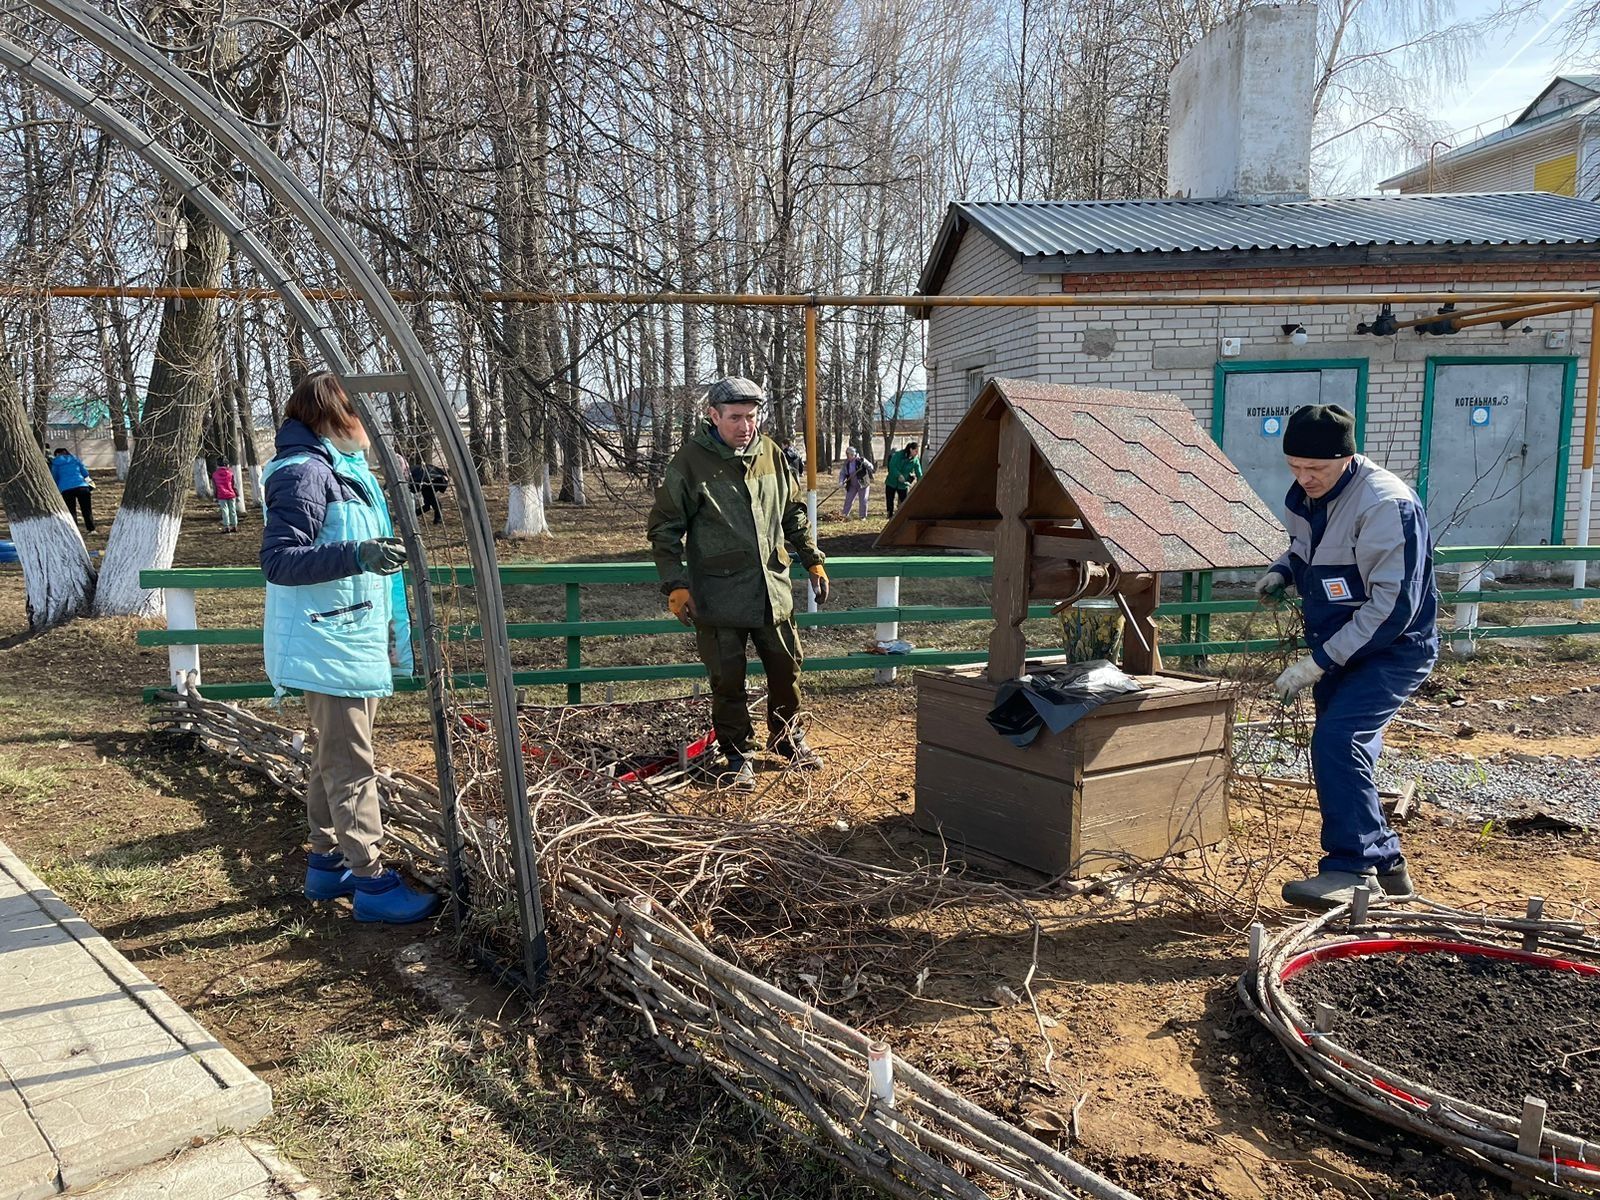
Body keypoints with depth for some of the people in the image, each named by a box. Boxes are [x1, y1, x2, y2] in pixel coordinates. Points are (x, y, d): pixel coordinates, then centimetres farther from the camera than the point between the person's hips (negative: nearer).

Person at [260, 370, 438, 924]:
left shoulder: (341, 468, 14)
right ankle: (372, 881, 1)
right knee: (352, 766, -5)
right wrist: (357, 556, -36)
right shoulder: (304, 472, -17)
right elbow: (278, 560, -24)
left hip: (353, 641, 10)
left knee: (332, 759, 17)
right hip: (330, 647, -10)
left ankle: (327, 863, 29)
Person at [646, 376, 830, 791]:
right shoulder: (690, 460, -9)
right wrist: (675, 585, -13)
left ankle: (787, 737, 36)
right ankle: (737, 755, 22)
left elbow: (794, 513, 17)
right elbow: (665, 528, -6)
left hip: (772, 590, 4)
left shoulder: (771, 454, 4)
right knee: (728, 682, 4)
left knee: (786, 668, 14)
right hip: (718, 597, -4)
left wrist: (814, 561, 15)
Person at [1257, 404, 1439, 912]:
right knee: (1346, 754, 12)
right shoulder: (1302, 498, 1)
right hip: (1337, 648, 9)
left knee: (1337, 741, -23)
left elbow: (1392, 606, -26)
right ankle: (1384, 863, 27)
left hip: (1393, 648, -9)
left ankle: (1351, 869, -15)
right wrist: (1281, 571, -2)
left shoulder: (1387, 505, -25)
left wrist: (1317, 663, -25)